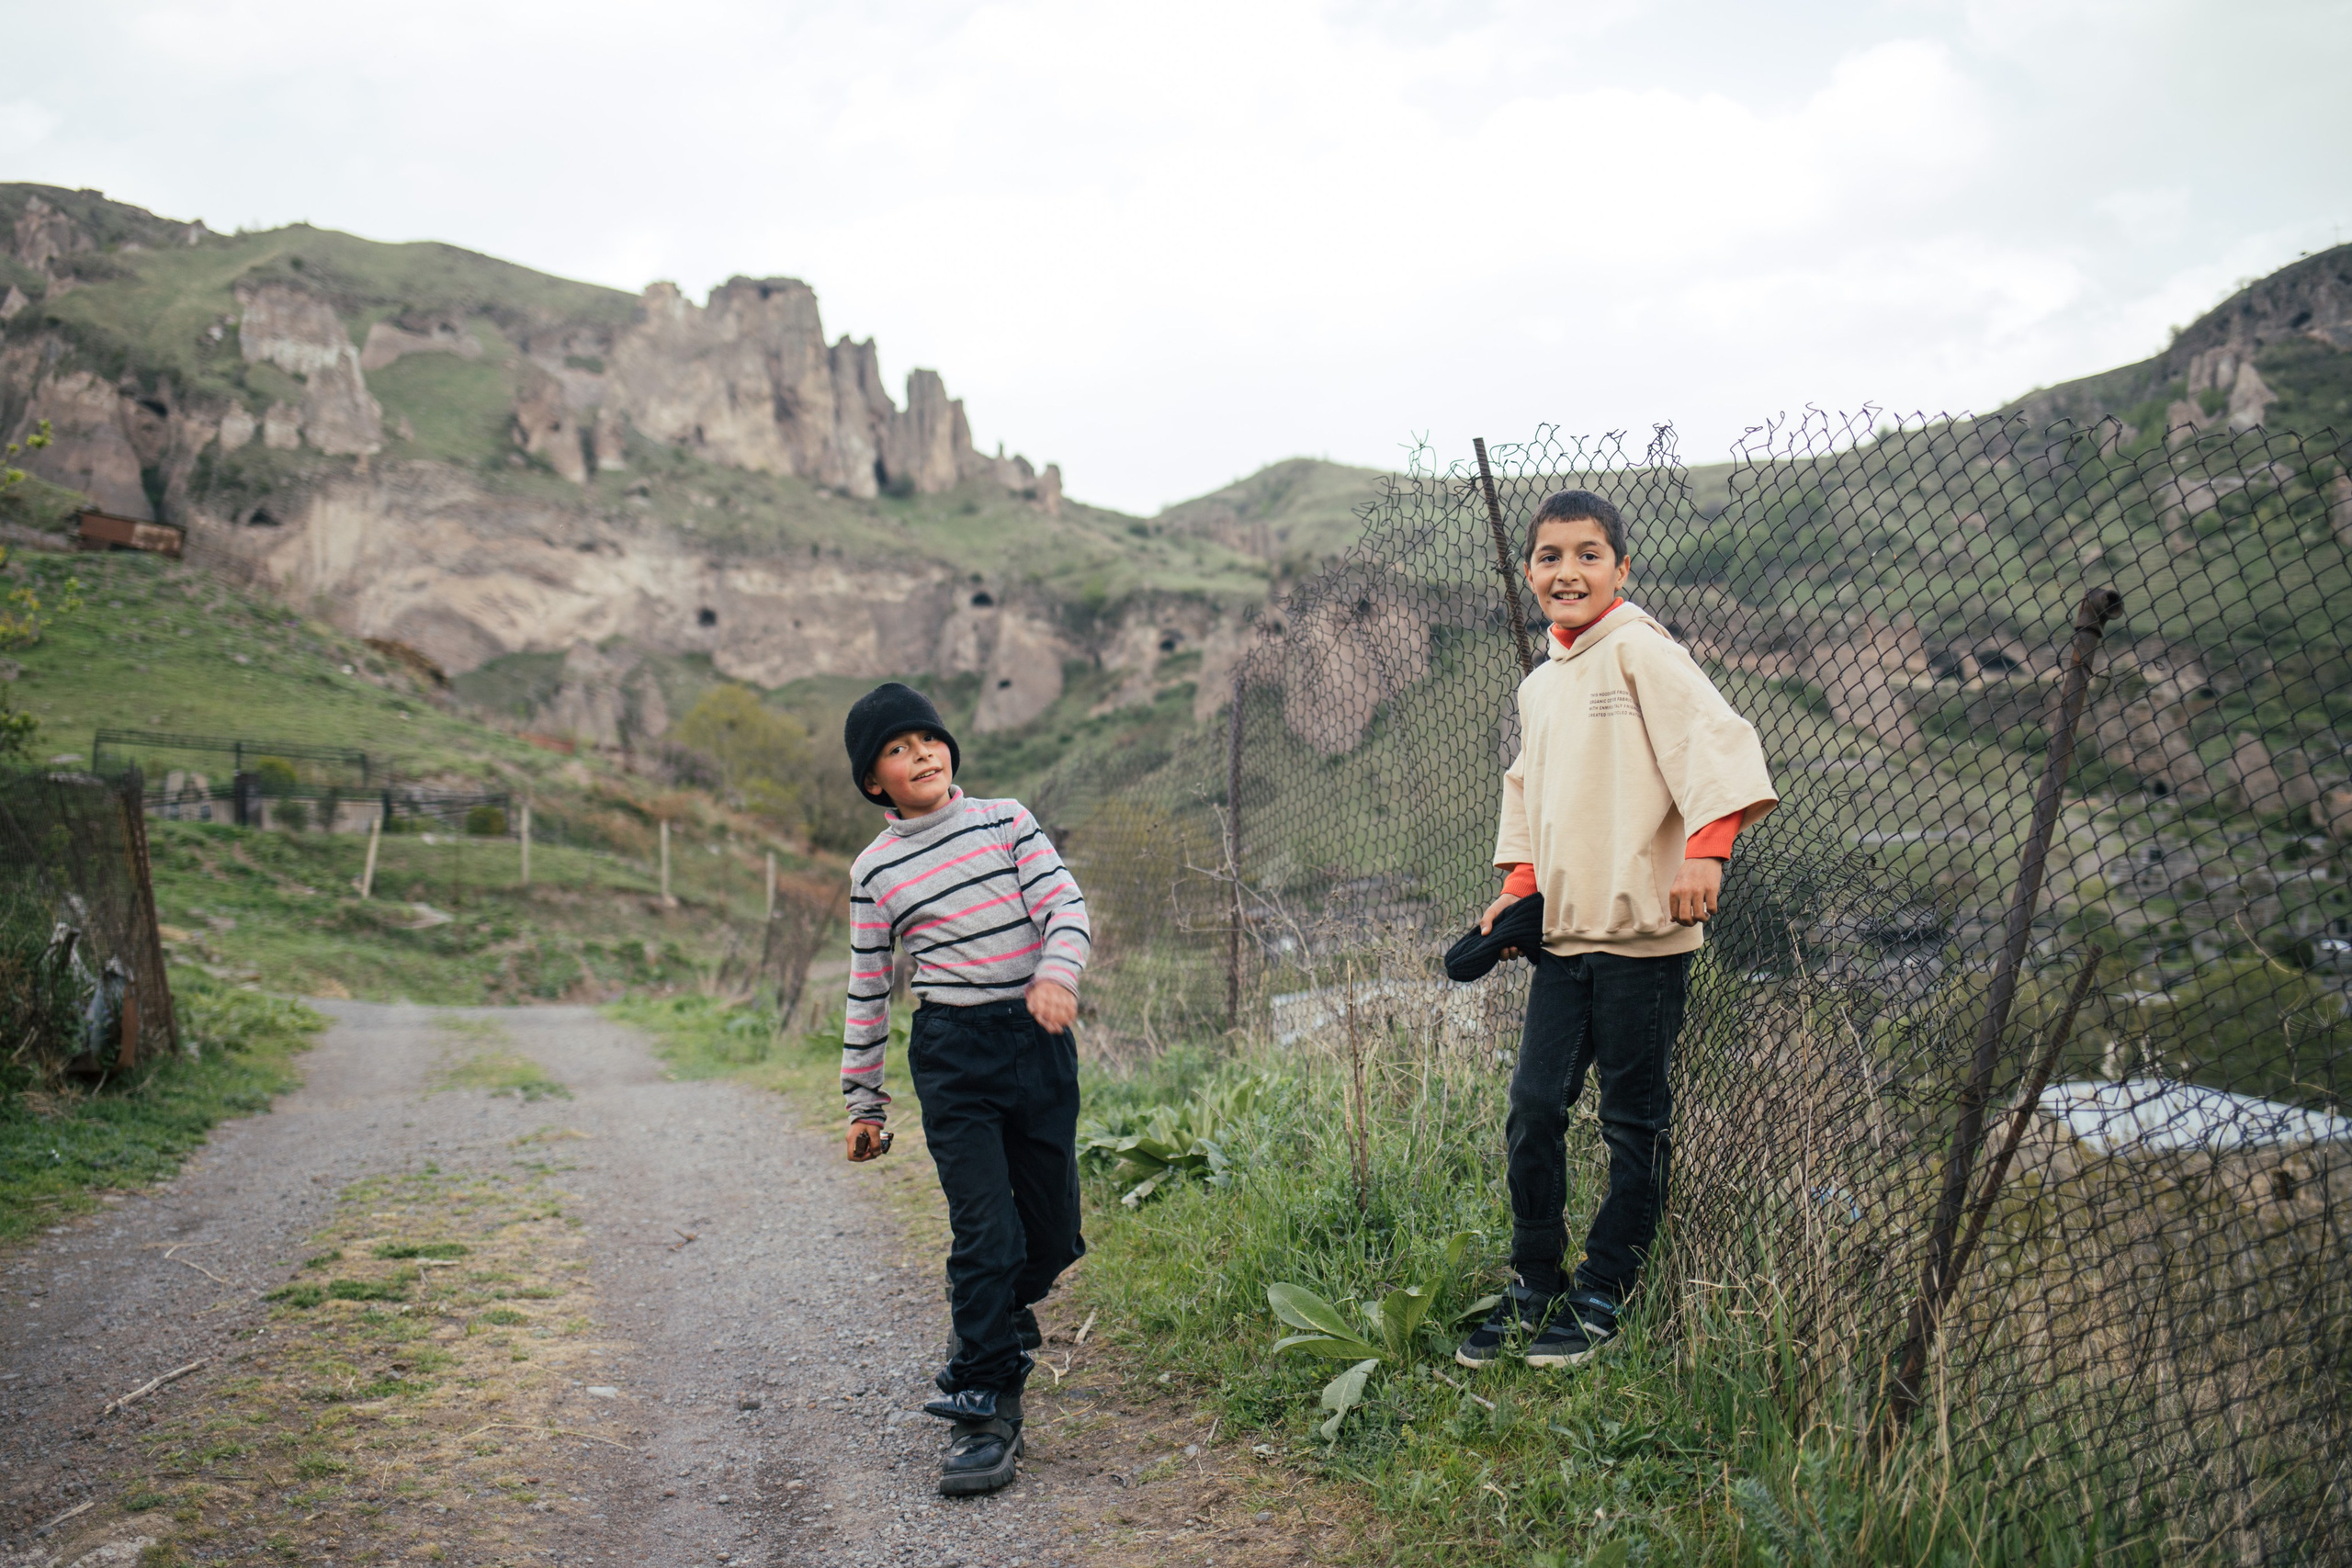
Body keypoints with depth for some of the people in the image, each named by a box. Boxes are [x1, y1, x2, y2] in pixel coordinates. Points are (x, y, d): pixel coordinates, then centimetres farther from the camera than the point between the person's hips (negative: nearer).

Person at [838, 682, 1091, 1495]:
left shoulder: (1005, 820, 5)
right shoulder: (877, 870, 2)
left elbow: (1065, 902, -4)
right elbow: (868, 988, 8)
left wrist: (1056, 973, -25)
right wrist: (864, 1101, 10)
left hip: (1038, 1039, 2)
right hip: (952, 1051, -2)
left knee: (1053, 1235, 9)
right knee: (985, 1232, -12)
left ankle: (994, 1322, 40)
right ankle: (985, 1412, -1)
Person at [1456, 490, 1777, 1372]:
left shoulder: (1639, 651, -6)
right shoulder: (1537, 688, 16)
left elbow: (1715, 739, -16)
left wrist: (1705, 850, -27)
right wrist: (1519, 883, 14)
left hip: (1640, 932, -6)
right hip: (1561, 934, 7)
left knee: (1633, 1120, 3)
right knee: (1532, 1109, 5)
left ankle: (1599, 1300, 14)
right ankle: (1533, 1290, 18)